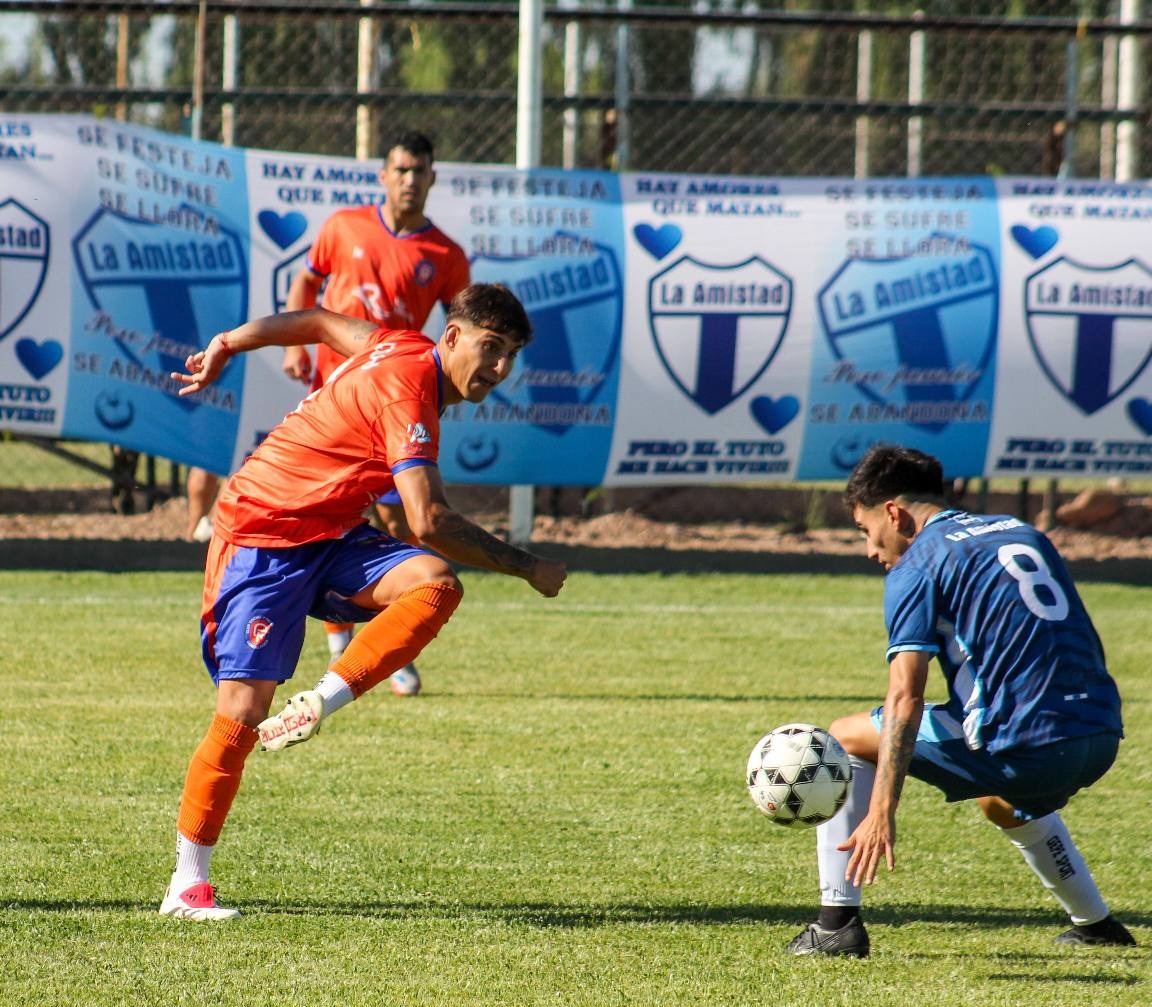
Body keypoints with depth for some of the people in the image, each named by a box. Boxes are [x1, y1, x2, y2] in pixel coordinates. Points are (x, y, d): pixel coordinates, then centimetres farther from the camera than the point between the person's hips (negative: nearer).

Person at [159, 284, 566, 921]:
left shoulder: (405, 348, 4)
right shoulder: (406, 392, -24)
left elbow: (318, 323, 21)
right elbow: (429, 522, -31)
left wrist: (228, 345, 34)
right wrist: (528, 569, -22)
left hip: (331, 537, 8)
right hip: (263, 538, -8)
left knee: (434, 584, -22)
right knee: (243, 709, -14)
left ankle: (321, 702, -18)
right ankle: (186, 885, -5)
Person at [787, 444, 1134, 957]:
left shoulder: (917, 565, -1)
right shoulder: (1022, 532, 21)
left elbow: (905, 699, -12)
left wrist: (881, 812, -17)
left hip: (1023, 748, -7)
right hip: (1102, 740, 7)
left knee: (846, 737, 8)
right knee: (1002, 801, 41)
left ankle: (837, 923, 3)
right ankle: (1096, 925, 45)